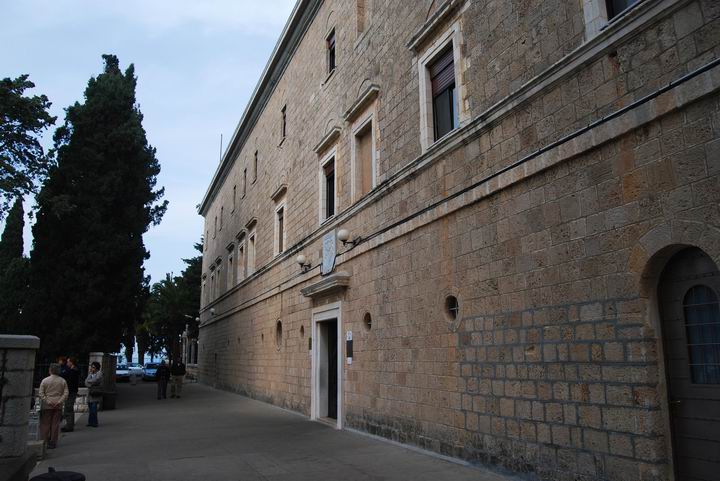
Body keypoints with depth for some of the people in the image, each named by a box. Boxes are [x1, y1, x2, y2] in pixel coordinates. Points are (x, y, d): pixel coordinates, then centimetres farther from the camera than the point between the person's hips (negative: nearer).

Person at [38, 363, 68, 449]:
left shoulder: (45, 380, -4)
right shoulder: (63, 381, 3)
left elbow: (40, 393, -8)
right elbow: (66, 394, -2)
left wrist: (47, 401, -8)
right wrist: (59, 402, -5)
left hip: (47, 406, -2)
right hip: (58, 406, 2)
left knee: (45, 424, 6)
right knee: (55, 424, 6)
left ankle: (44, 442, 8)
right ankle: (53, 443, 10)